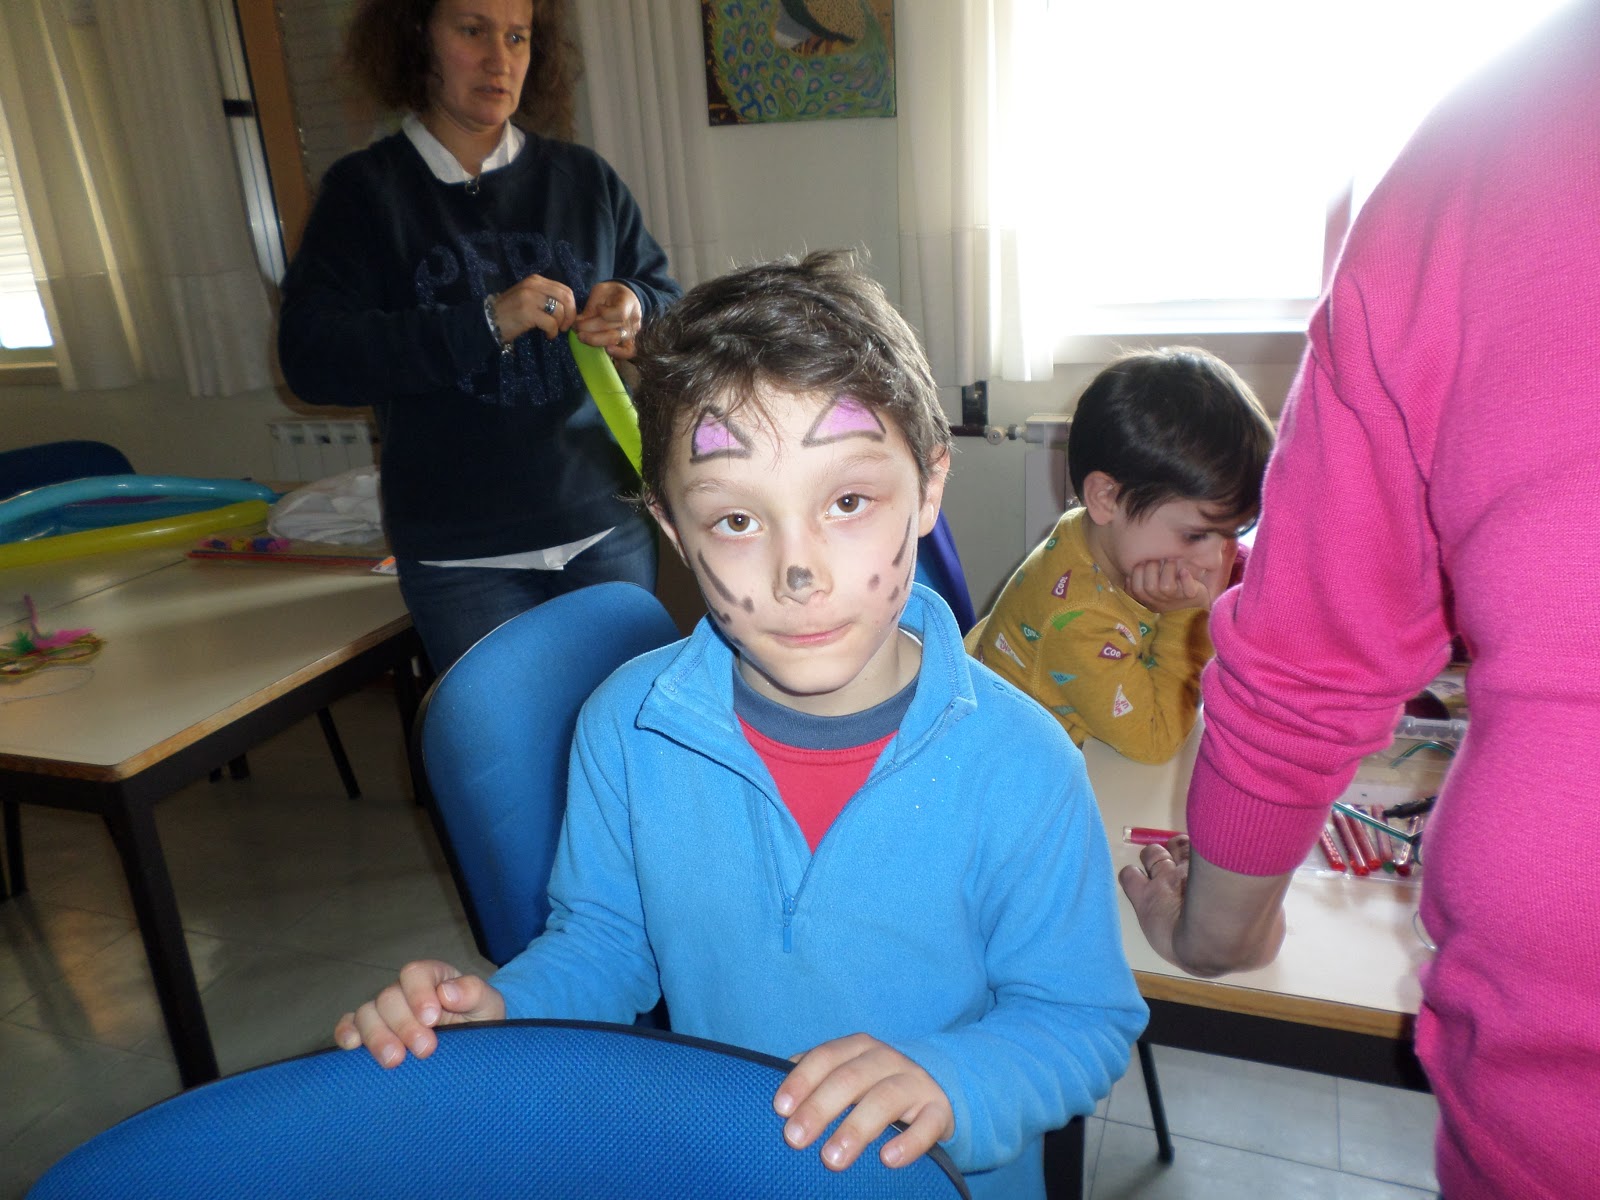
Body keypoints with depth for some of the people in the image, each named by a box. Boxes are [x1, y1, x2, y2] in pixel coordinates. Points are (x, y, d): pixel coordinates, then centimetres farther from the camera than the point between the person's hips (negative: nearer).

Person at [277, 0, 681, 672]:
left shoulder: (584, 179, 8)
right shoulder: (364, 190, 2)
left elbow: (670, 302, 13)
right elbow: (308, 357, -10)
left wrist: (637, 311, -11)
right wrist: (483, 323, -21)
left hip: (607, 532, 2)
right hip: (461, 556, -2)